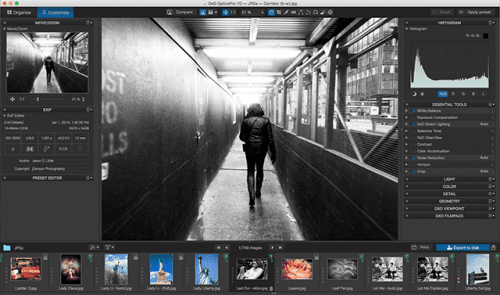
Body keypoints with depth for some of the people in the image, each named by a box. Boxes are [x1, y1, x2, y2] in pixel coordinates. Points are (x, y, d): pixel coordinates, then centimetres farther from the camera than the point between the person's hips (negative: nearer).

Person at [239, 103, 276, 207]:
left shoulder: (246, 121, -5)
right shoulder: (265, 121, -4)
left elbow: (242, 137, -2)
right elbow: (270, 138, -6)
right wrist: (273, 152, -1)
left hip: (249, 149, -1)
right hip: (261, 149, 1)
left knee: (250, 172, 5)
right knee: (260, 170, 20)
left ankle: (252, 196, -9)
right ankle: (258, 192, 34)